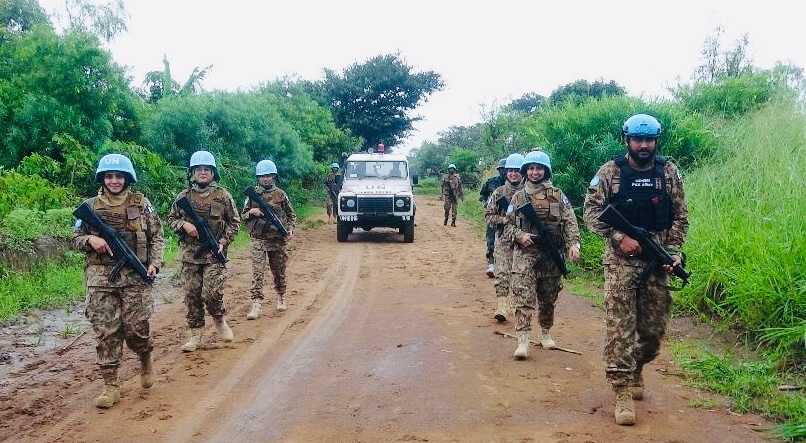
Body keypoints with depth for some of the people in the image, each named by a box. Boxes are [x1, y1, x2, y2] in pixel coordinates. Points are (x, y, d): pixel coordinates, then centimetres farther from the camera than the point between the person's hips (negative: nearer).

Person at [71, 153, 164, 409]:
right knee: (105, 332, -2)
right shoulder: (90, 206, 8)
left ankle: (146, 357, 30)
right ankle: (111, 386, 6)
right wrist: (91, 239, -8)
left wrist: (154, 263, -6)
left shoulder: (141, 203, 6)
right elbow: (75, 238, 13)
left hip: (135, 275, -1)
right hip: (101, 276, 1)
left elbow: (157, 237, 8)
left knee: (136, 328, -4)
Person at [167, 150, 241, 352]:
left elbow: (234, 222, 6)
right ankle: (196, 336, 16)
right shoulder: (184, 196, 6)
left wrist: (224, 242, -6)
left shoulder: (223, 195, 1)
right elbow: (171, 219, 13)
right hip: (189, 254, 3)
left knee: (212, 293, -13)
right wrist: (184, 224, -7)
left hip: (214, 254, -2)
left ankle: (220, 320, 17)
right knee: (192, 295, 5)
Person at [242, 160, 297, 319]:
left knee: (279, 271, 12)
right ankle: (257, 304, -12)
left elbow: (291, 215, 10)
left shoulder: (281, 194, 4)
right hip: (258, 240, 0)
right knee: (257, 272, -9)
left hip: (278, 240, 1)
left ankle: (281, 297, 33)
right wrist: (251, 212, -11)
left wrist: (290, 230, -6)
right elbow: (242, 216, 10)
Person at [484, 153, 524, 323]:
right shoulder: (498, 193, 5)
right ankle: (502, 308, -11)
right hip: (503, 240, 0)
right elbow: (489, 215, 4)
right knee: (502, 274, -8)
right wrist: (503, 220, -13)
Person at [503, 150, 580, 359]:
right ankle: (523, 340, -12)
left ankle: (545, 333, 30)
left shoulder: (557, 195, 5)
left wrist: (574, 243, -18)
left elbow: (570, 222, -2)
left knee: (548, 299, 12)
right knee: (523, 298, -10)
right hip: (525, 255, -1)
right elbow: (508, 225, 10)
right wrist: (519, 235, -11)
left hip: (551, 256, 1)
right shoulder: (518, 197, 6)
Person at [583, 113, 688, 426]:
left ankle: (635, 370, 35)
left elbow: (680, 216, 9)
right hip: (621, 260, -3)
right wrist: (620, 238, -15)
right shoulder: (610, 172, -2)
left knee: (654, 328, 8)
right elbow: (591, 211, -4)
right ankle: (623, 392, -3)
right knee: (620, 326, -7)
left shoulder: (669, 172, 5)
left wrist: (673, 251, -4)